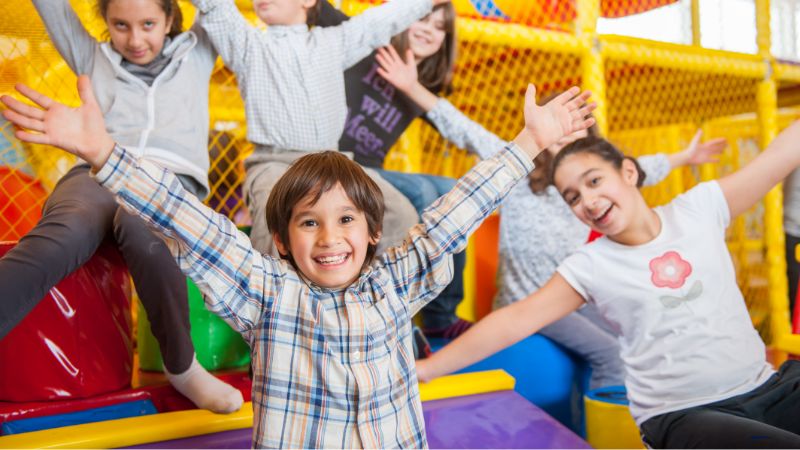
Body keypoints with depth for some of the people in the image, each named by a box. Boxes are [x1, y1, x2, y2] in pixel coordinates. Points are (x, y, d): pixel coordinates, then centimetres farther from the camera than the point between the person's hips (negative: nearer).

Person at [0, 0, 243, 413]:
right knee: (63, 235, -35)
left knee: (143, 228, -39)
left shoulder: (195, 54, 29)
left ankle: (181, 366, -25)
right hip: (96, 172, 2)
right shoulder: (93, 59, 31)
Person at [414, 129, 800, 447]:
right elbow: (516, 319, -8)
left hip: (769, 387, 4)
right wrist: (425, 369, -10)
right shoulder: (590, 267, -6)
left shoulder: (698, 209, 1)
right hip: (682, 415, -3)